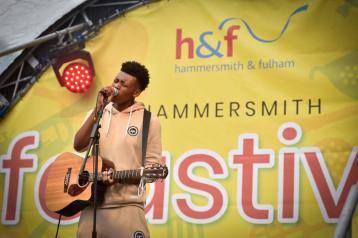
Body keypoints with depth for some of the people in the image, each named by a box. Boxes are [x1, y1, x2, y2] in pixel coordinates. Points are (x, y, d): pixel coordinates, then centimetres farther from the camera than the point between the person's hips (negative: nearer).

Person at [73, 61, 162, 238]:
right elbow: (78, 146, -3)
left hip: (127, 206, -3)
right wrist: (98, 110, -10)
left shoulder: (148, 120, 0)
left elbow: (153, 166, -1)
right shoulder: (97, 114, 11)